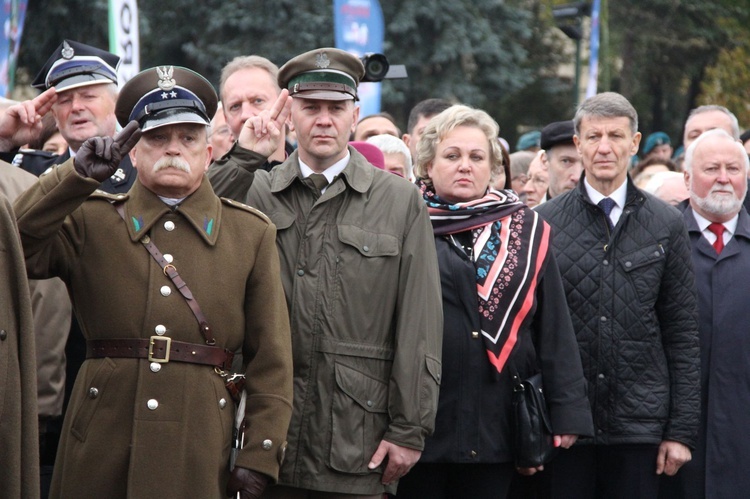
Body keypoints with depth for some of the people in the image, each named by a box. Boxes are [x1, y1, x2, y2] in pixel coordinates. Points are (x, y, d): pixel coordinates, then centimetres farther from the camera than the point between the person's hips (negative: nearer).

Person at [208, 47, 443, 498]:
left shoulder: (402, 202, 6)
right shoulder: (256, 193, 10)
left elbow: (420, 326, 3)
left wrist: (409, 430, -3)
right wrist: (243, 159, -9)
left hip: (360, 439, -1)